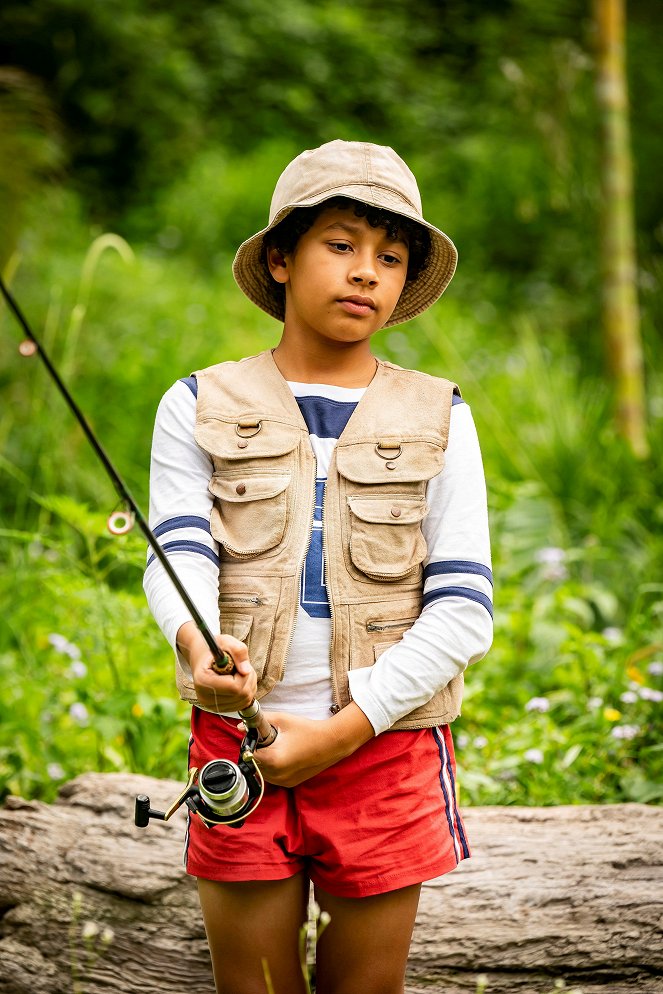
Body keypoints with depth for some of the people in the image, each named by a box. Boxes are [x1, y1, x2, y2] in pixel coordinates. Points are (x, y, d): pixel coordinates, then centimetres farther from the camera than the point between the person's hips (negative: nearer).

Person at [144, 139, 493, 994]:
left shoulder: (438, 419, 5)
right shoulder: (201, 408, 6)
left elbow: (464, 609, -2)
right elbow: (178, 552, -7)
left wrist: (344, 729, -12)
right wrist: (197, 644, -31)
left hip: (386, 750, 0)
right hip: (237, 744, 0)